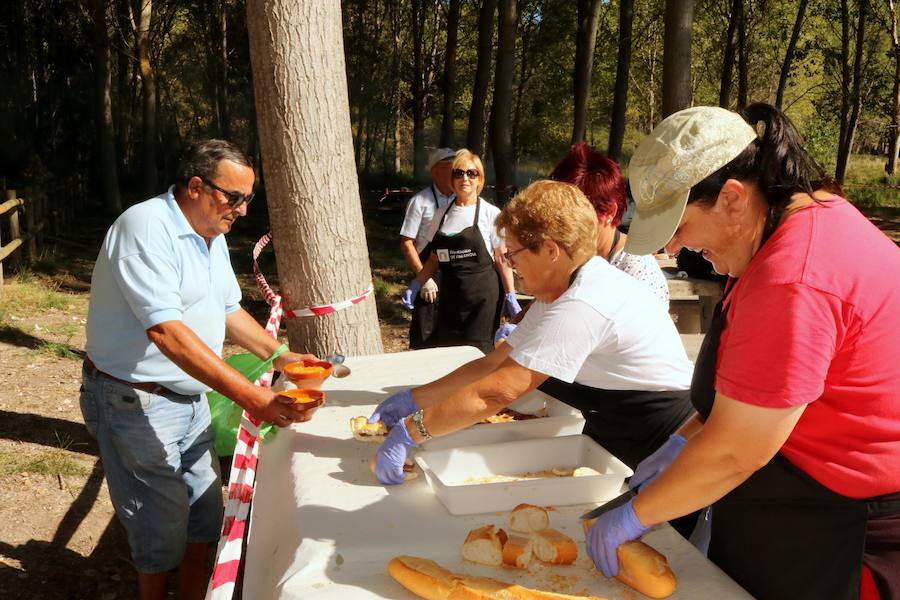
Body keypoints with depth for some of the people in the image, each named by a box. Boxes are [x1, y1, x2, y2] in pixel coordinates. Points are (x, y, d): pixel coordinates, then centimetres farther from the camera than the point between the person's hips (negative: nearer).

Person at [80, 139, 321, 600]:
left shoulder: (212, 235, 6)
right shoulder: (146, 228, -23)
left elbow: (227, 309, 17)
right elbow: (168, 332, -34)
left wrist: (280, 355, 2)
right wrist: (252, 398, -39)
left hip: (191, 397, 9)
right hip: (135, 402, -8)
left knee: (204, 511, 16)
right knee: (162, 529, 4)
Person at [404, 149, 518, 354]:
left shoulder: (490, 213, -3)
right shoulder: (443, 214, 8)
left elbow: (502, 260, -3)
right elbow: (435, 259, 14)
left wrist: (510, 297, -8)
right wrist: (415, 285, 4)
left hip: (483, 298, -4)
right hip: (450, 297, 4)